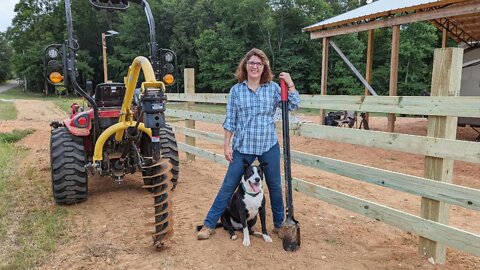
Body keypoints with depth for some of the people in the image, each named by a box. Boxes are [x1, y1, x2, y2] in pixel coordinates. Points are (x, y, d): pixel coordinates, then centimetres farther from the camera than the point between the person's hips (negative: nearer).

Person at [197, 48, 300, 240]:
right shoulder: (236, 90, 0)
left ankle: (280, 224, 33)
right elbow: (230, 120, 1)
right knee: (228, 186, 4)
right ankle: (209, 225, 16)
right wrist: (227, 145, -2)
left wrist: (290, 84, -10)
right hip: (243, 147, -1)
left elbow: (294, 106, 0)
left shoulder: (273, 88, 2)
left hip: (269, 146, 1)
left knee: (275, 185, 13)